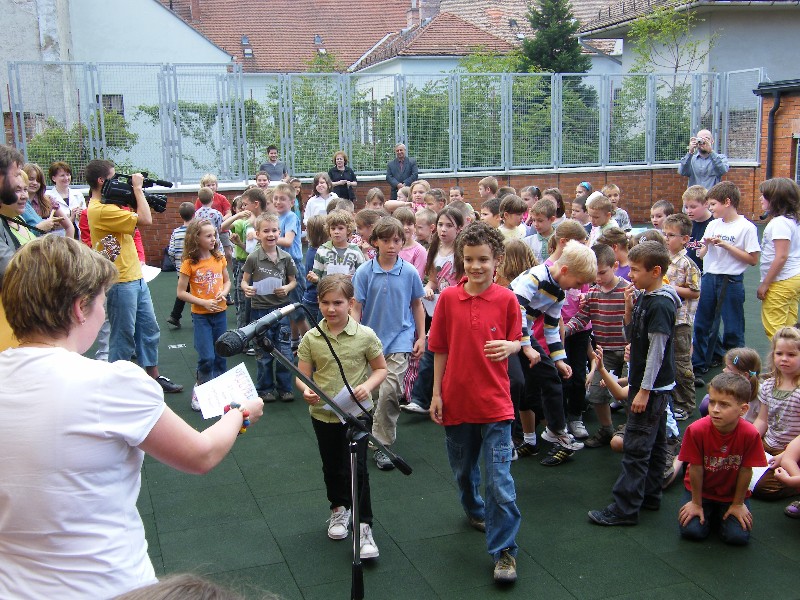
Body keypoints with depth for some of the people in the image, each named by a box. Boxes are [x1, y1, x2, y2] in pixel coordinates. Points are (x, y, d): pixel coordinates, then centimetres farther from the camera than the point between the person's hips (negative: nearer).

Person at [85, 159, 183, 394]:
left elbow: (136, 220, 19)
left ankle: (154, 377, 27)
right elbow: (145, 220, -24)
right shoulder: (101, 210, -20)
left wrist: (134, 194, 9)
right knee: (123, 337, 1)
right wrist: (137, 188, -13)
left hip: (135, 278, 10)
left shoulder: (108, 206, 12)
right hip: (120, 283, -10)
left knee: (149, 330, 17)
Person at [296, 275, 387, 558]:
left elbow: (381, 369, 0)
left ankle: (364, 526, 8)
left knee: (357, 467, -4)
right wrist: (306, 390, -23)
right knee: (332, 466, 20)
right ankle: (339, 508, 44)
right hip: (322, 413, 3)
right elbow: (302, 375, 0)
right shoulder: (311, 338, -5)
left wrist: (368, 386, -19)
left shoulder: (365, 336, -10)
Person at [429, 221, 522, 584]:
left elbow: (516, 341, 4)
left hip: (494, 403, -2)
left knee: (500, 480, -5)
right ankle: (475, 510, 50)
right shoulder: (448, 298, -3)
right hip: (456, 400, 3)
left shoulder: (507, 299, -7)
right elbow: (440, 349, 2)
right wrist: (436, 394, 1)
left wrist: (509, 346, -19)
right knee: (463, 470, 21)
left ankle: (504, 550, 8)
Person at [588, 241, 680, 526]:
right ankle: (650, 496, 29)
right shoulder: (644, 297, 7)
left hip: (653, 387, -9)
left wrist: (644, 391, -20)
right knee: (654, 443, 18)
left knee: (636, 448, -5)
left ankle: (625, 508, 1)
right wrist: (629, 307, -4)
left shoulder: (661, 305, -20)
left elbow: (657, 351, -21)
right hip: (655, 387, 9)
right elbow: (630, 335, 12)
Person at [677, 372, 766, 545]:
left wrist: (738, 504, -4)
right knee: (692, 530, -13)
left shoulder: (750, 434, -28)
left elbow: (745, 471, -15)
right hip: (701, 489, 0)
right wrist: (696, 503, -6)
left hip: (732, 493, 0)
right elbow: (696, 469, -17)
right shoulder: (696, 430, -29)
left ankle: (723, 512, 21)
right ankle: (709, 512, 21)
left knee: (738, 537, -12)